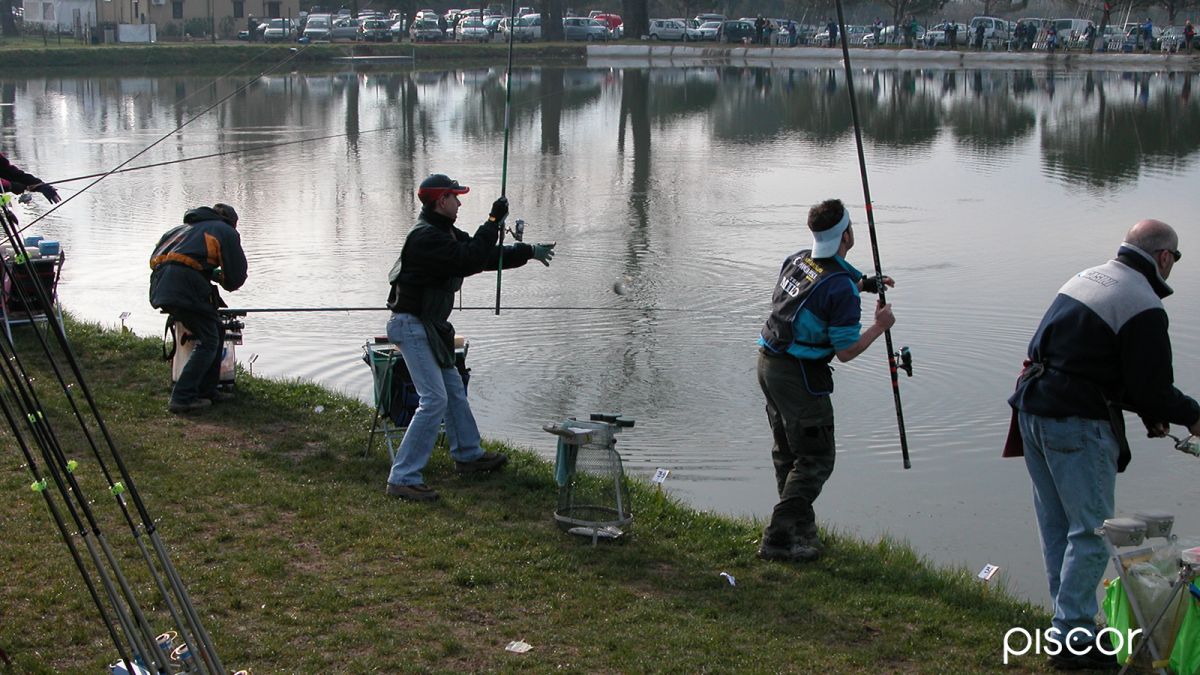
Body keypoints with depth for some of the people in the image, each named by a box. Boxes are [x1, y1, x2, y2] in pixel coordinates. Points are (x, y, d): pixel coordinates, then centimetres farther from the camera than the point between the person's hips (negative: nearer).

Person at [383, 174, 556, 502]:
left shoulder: (445, 233, 13)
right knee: (434, 399, -15)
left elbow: (486, 256, 18)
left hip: (429, 326, 11)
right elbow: (472, 259, -28)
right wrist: (494, 221, -20)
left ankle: (468, 455, 40)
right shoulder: (425, 236, -20)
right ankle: (403, 478, -15)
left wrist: (528, 252, 13)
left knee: (453, 388, 22)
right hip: (412, 325, -11)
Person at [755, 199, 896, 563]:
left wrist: (861, 286, 25)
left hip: (767, 364, 9)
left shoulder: (796, 260, 5)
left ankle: (801, 526, 33)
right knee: (815, 459, 1)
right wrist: (879, 326, -2)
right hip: (799, 377, -9)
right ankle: (778, 538, -2)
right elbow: (846, 351, -18)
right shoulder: (841, 286, -20)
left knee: (787, 450, 20)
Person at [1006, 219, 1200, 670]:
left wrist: (1149, 411, 19)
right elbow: (1152, 388, -13)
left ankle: (1068, 621, 26)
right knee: (1092, 531, -1)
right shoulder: (1144, 308, -13)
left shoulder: (1085, 279, 14)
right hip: (1078, 427, -9)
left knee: (1057, 527, 16)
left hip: (1033, 410, 9)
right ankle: (1074, 639, 0)